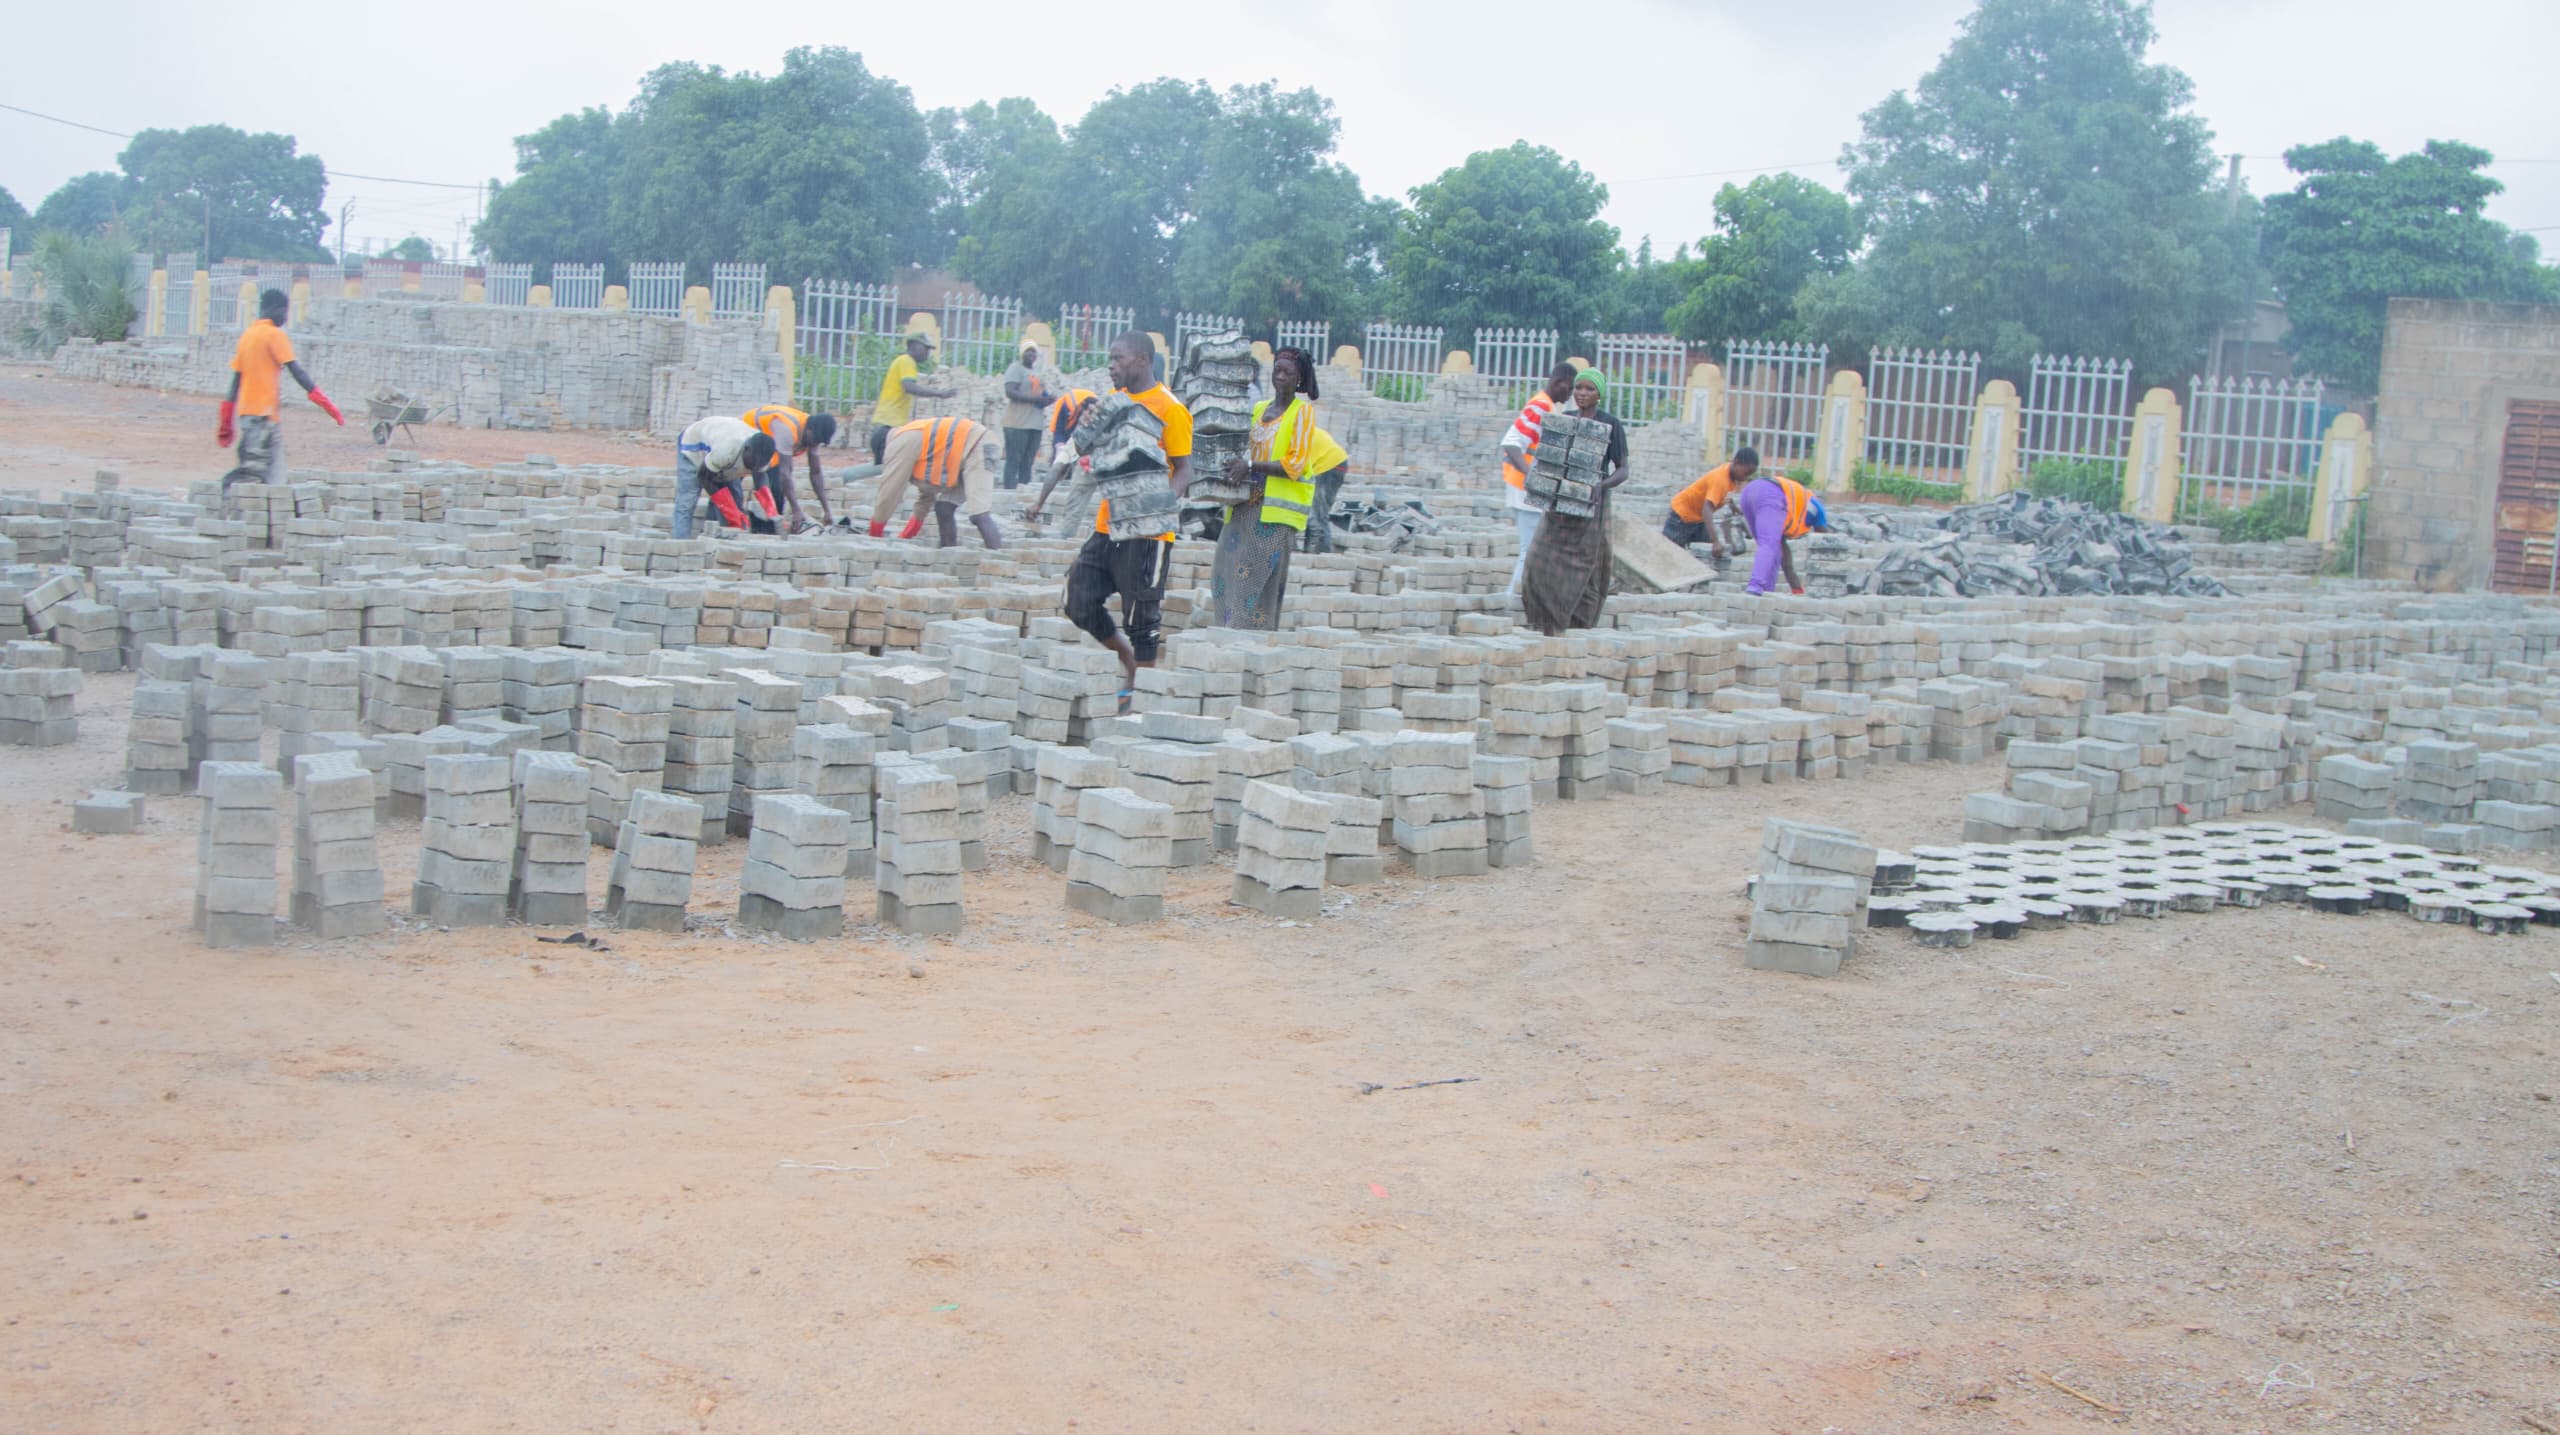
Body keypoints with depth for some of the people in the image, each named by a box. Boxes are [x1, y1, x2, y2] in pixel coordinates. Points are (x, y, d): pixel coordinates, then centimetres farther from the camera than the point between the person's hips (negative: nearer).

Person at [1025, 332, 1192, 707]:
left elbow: (1184, 469, -10)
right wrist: (1042, 497, 9)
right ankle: (1127, 656, 27)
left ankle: (1138, 689, 10)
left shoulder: (1169, 408, -9)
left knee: (1141, 617, -2)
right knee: (1080, 604, 7)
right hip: (1106, 527, 7)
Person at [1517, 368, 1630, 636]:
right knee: (1540, 566, -5)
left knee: (1583, 573, -2)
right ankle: (1549, 633, 3)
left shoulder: (1610, 424, -2)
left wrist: (1602, 485, -22)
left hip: (1590, 506, -5)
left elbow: (1622, 470, -3)